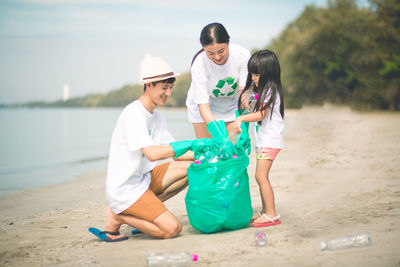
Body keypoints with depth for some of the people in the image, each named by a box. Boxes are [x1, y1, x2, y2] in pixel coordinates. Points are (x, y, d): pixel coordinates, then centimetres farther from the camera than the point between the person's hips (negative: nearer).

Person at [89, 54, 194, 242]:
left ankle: (146, 209, 3)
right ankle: (117, 217, 0)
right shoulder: (133, 114, -18)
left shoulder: (155, 116, 11)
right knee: (172, 229, -17)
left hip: (144, 179, 9)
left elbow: (174, 153, 11)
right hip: (124, 189, -9)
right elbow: (152, 154, -29)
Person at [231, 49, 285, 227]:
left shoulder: (270, 91, -14)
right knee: (261, 176, 11)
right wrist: (246, 98, -1)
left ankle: (272, 214, -10)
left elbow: (261, 114, -18)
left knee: (261, 176, -13)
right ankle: (265, 211, 18)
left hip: (270, 140, -10)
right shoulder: (259, 89, 14)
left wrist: (241, 119, -19)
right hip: (261, 139, 10)